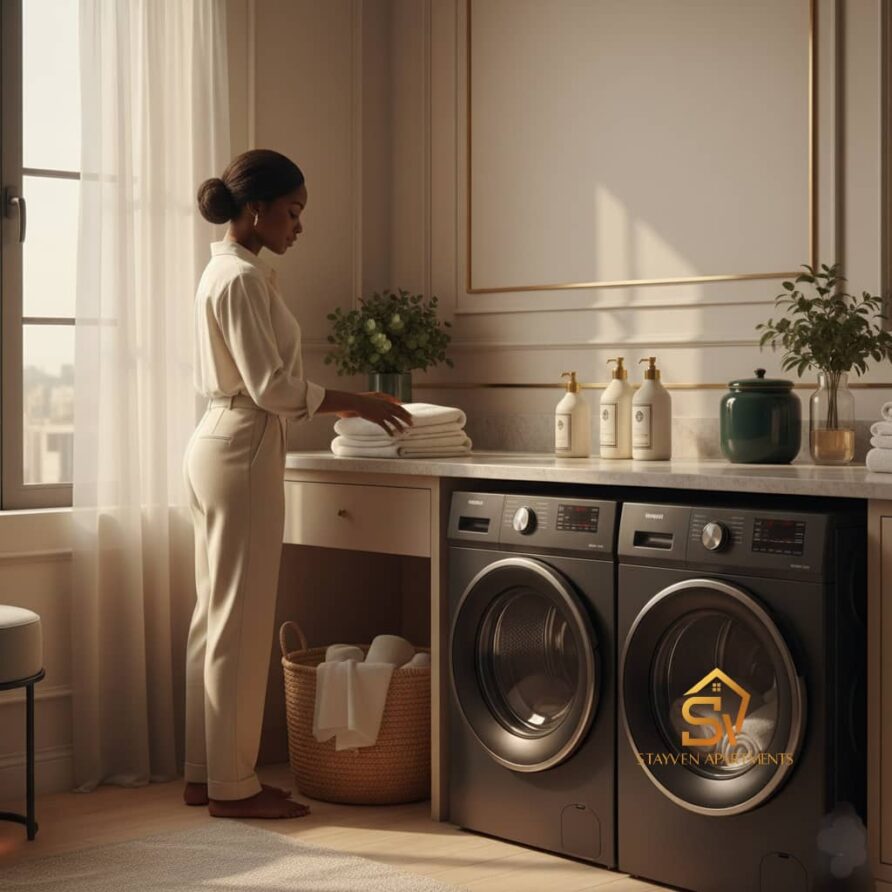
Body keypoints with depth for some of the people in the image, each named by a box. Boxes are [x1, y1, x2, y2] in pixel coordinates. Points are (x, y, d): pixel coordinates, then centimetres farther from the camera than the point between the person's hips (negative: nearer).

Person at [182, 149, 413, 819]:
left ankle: (205, 774, 20)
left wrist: (336, 405, 14)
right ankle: (233, 784, 3)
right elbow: (271, 387, -19)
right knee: (242, 621, -4)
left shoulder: (226, 272, 16)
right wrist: (356, 403, -10)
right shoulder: (243, 279, -15)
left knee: (219, 616, 13)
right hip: (242, 451, -10)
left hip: (221, 444, 10)